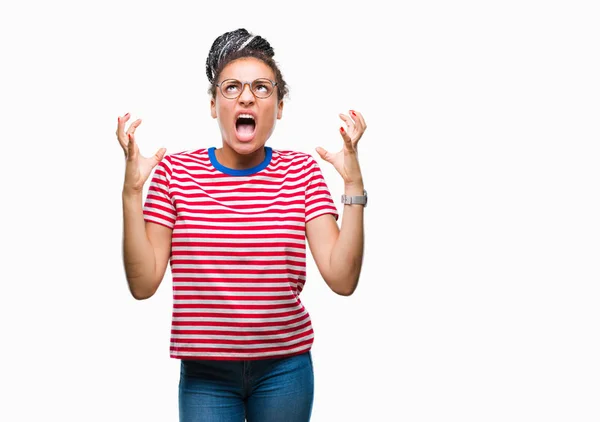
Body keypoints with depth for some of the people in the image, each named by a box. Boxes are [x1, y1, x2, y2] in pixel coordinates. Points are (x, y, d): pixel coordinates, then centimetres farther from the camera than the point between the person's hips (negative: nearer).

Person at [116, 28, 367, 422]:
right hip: (205, 373, -1)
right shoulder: (175, 171, -4)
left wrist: (353, 182, -15)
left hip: (285, 368, 1)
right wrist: (132, 190, -15)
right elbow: (143, 283, -8)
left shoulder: (302, 171, -3)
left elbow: (342, 278, -11)